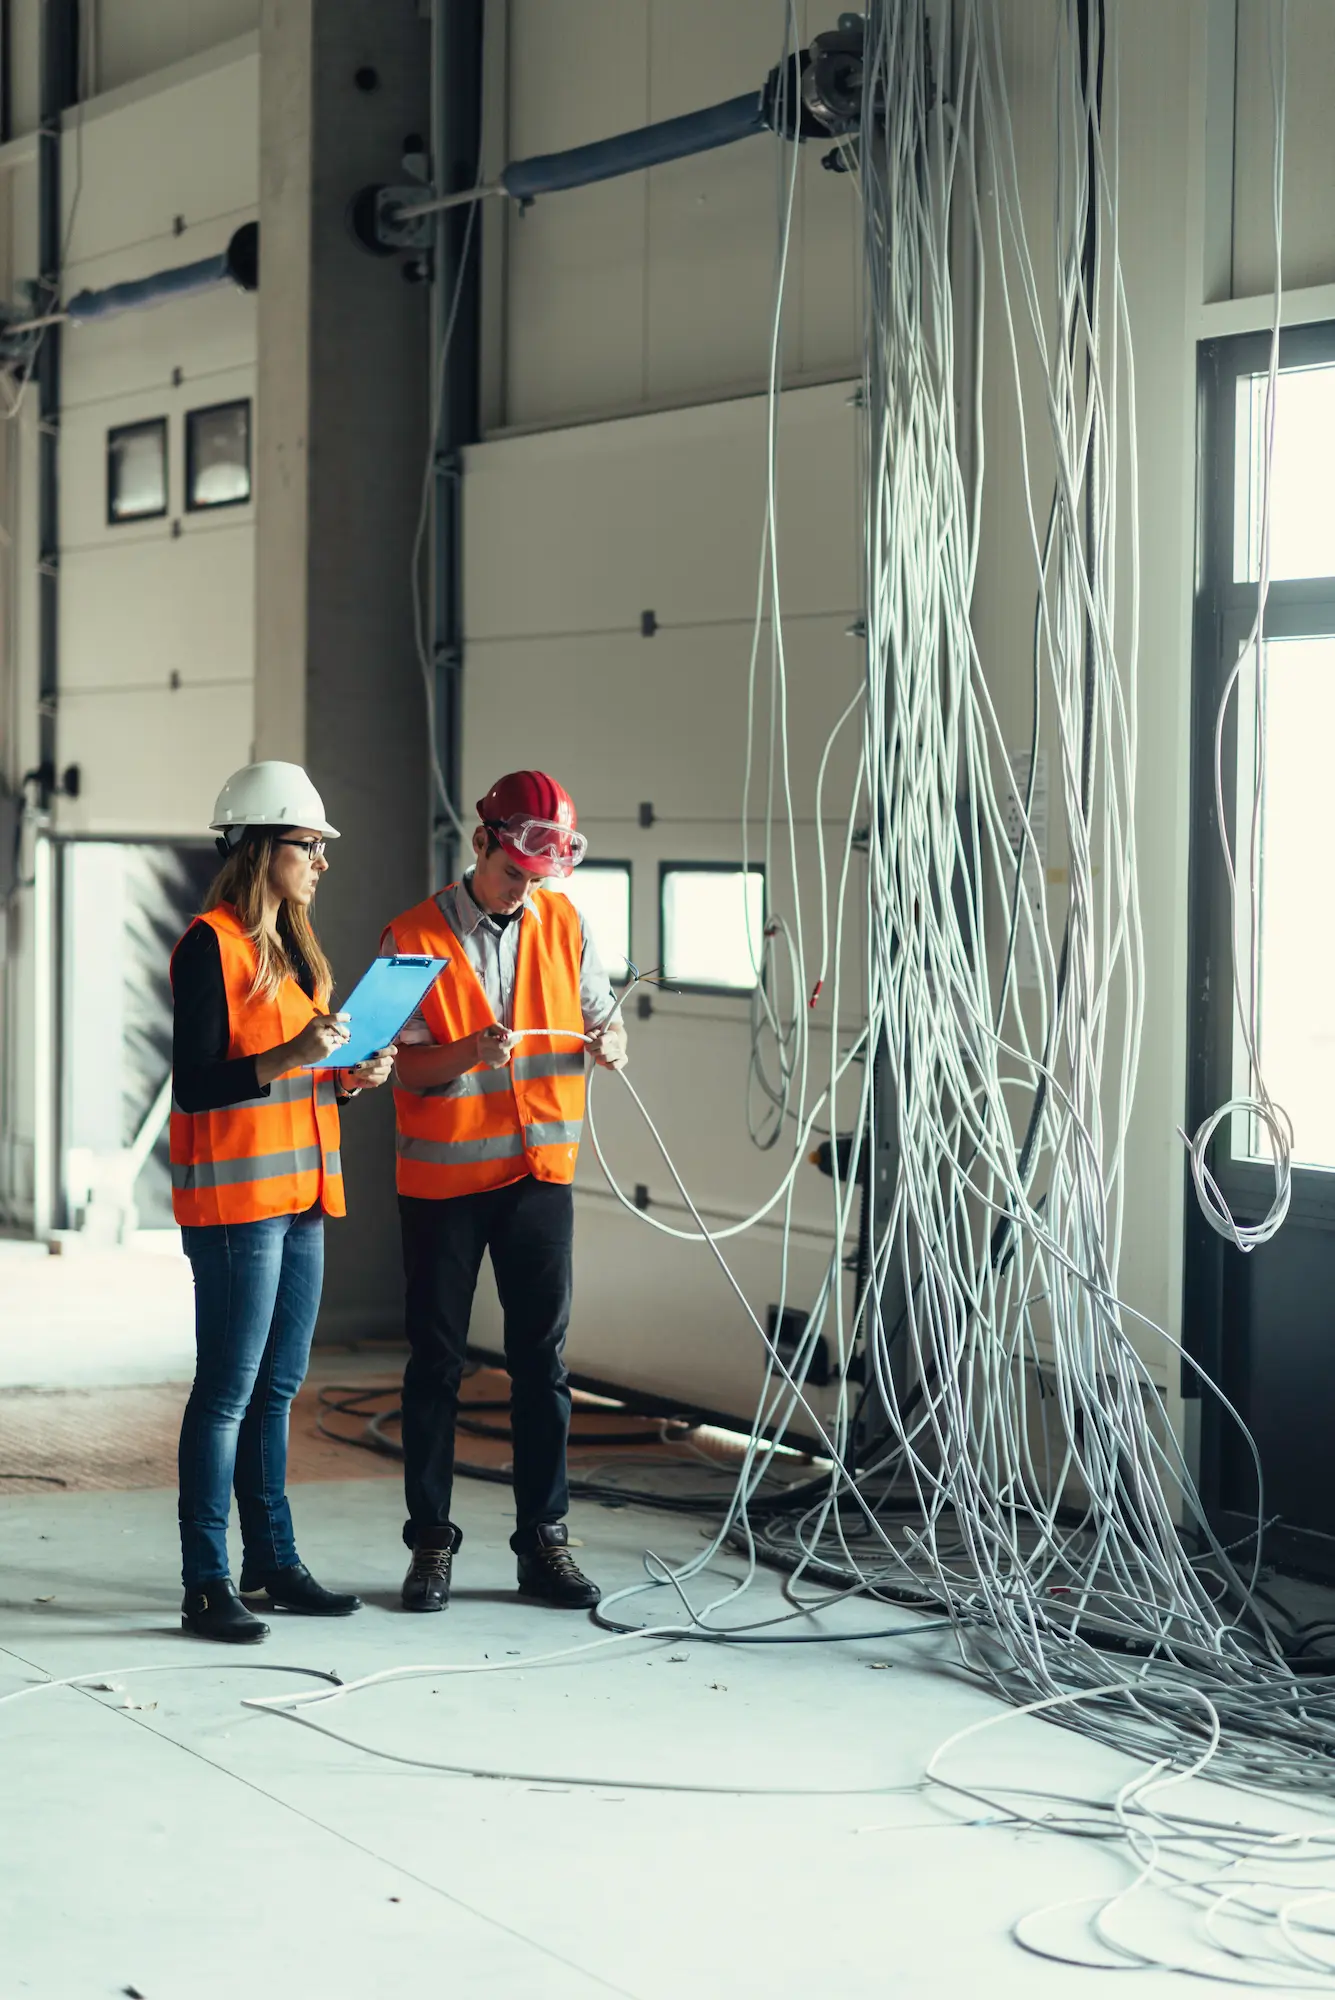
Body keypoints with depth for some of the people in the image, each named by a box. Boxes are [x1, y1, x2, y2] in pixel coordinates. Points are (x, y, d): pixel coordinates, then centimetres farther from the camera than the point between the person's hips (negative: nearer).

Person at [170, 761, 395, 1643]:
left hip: (300, 1191, 9)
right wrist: (288, 1058, -26)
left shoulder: (293, 946, 17)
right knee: (229, 1389, -7)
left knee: (277, 1387, 12)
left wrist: (348, 1079, 5)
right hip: (236, 1196, -9)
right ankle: (207, 1585, -3)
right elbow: (195, 1084, -15)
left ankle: (274, 1562, 18)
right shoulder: (211, 944, -10)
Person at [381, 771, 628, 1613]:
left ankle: (544, 1541, 12)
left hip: (540, 1170, 3)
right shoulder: (415, 937, -7)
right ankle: (432, 1542, 12)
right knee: (437, 1361, 4)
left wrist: (610, 1041, -15)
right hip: (444, 1173, -3)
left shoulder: (565, 923, 4)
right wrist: (471, 1051, -28)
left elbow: (601, 1022, 9)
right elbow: (407, 1068, -9)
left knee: (541, 1358, 5)